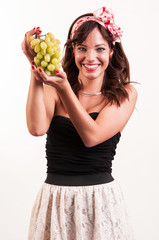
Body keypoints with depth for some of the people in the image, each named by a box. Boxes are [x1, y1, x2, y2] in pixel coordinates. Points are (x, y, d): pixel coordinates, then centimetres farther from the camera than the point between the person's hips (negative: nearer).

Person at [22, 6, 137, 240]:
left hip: (102, 200, -1)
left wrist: (64, 88, -23)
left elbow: (91, 136, -15)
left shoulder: (125, 93, -2)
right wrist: (36, 71, -21)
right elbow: (37, 128, -17)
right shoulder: (53, 90, 1)